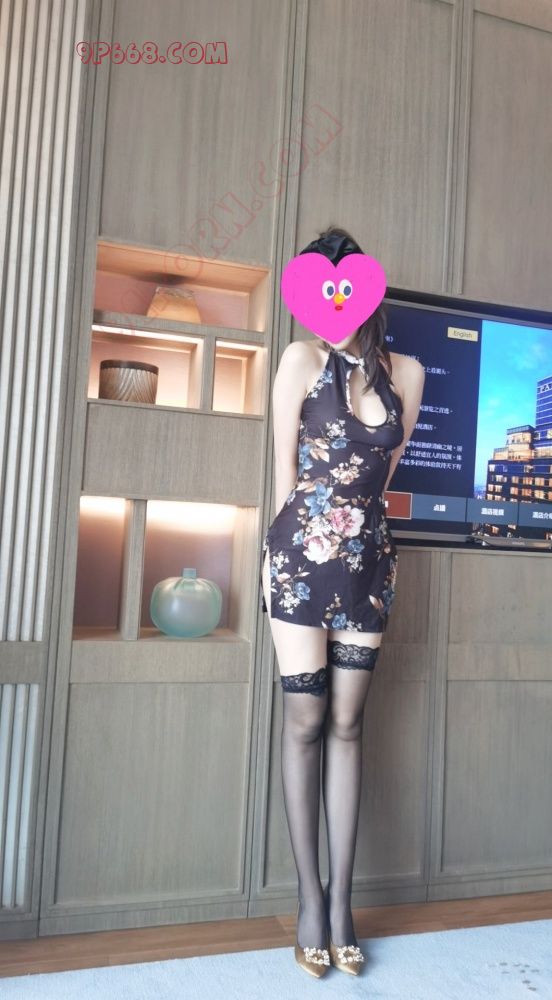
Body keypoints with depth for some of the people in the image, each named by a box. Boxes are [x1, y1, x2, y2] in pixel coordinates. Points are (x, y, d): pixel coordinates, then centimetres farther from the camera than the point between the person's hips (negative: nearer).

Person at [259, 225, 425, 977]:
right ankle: (310, 899, 18)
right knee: (305, 723, 4)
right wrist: (293, 545, 7)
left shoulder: (407, 374, 5)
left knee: (347, 725, 8)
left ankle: (341, 900, 20)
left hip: (368, 560, 3)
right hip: (303, 556, -2)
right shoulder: (303, 359, -3)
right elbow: (286, 470, 1)